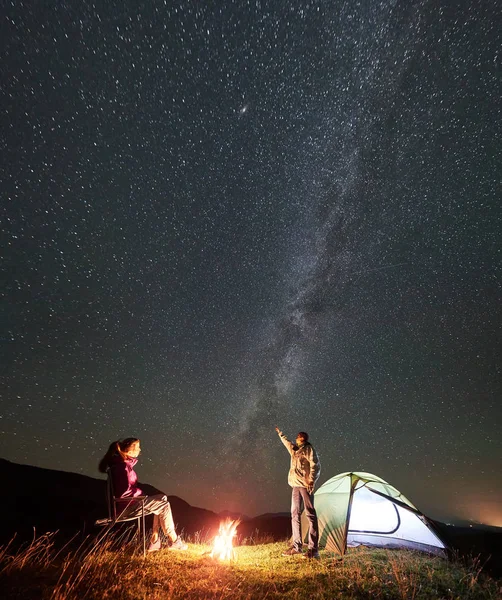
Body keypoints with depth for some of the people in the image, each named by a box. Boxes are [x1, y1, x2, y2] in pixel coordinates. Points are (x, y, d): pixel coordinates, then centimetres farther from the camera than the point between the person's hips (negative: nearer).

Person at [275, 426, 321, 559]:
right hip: (296, 485, 8)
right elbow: (287, 442, 37)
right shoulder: (295, 449, 18)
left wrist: (311, 480, -19)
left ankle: (313, 549, -3)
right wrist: (280, 433, 48)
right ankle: (297, 546, 19)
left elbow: (316, 465, -12)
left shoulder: (308, 448, -4)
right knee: (295, 514, 10)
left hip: (305, 485, -8)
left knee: (310, 514, -6)